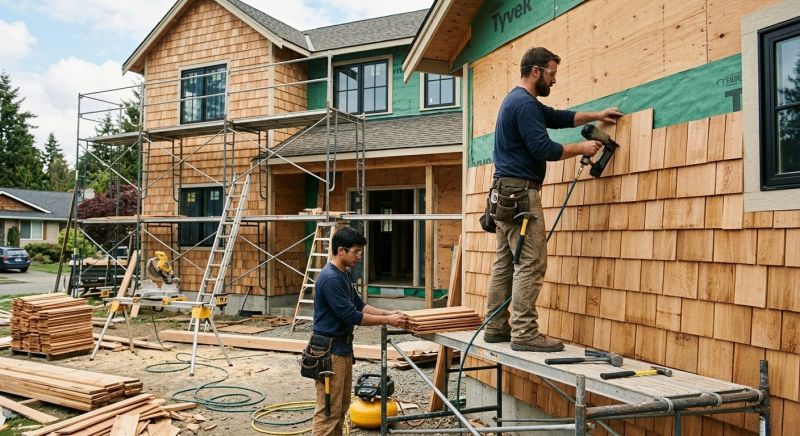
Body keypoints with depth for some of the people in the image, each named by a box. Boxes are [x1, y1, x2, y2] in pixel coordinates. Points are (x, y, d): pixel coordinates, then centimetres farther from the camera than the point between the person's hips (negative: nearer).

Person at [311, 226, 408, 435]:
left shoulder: (345, 274, 10)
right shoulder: (330, 278, -22)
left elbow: (359, 305, 16)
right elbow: (352, 316, -22)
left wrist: (388, 312, 5)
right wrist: (388, 321, -16)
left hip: (343, 347, 10)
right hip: (329, 350, -10)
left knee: (342, 405, 16)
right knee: (329, 409, -3)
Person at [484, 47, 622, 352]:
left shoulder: (518, 100, 22)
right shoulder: (525, 103, -11)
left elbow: (558, 118, 31)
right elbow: (543, 148, -17)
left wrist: (596, 116, 27)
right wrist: (581, 148, -4)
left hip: (505, 193, 11)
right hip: (520, 192, -11)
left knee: (505, 262, 10)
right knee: (531, 263, -9)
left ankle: (496, 327, 15)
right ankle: (524, 333, -8)